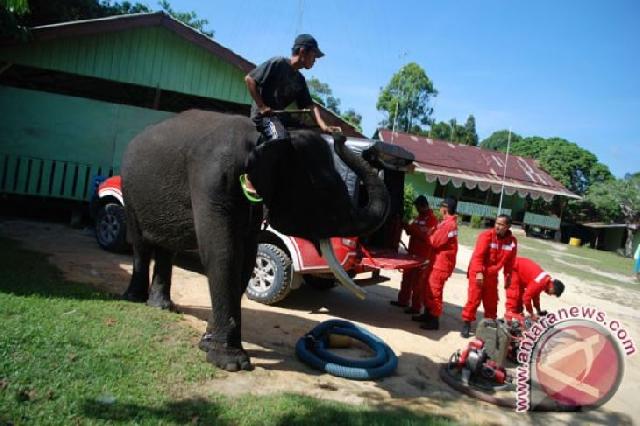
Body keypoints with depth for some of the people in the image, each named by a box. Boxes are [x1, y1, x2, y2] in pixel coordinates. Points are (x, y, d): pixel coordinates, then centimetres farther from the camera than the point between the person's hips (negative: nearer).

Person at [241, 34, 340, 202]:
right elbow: (249, 79, -12)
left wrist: (323, 125, -7)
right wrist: (261, 106, -16)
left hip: (279, 114, 9)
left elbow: (310, 104, 9)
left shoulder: (300, 80, 16)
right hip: (263, 113, -9)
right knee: (280, 139, -35)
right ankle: (249, 177, -22)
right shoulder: (278, 63, -8)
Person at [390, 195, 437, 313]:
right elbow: (410, 232, 19)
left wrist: (410, 227, -21)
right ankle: (403, 300, 26)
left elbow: (424, 235, -21)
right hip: (412, 253, 9)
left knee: (418, 282, -4)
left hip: (423, 256, -9)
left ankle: (416, 306, 3)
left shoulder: (432, 219, -11)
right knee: (407, 278, 15)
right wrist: (406, 226, -1)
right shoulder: (419, 217, 16)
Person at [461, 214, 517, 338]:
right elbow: (478, 255, -22)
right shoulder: (486, 235, -17)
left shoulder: (512, 241, -3)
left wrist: (508, 276, 10)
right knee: (473, 299, -5)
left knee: (491, 301, 14)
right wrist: (479, 272, -29)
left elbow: (510, 261, 7)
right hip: (478, 273, -4)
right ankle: (466, 324, 6)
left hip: (492, 275, 4)